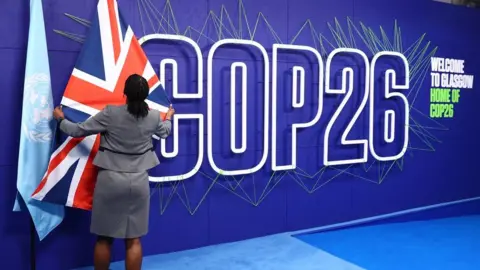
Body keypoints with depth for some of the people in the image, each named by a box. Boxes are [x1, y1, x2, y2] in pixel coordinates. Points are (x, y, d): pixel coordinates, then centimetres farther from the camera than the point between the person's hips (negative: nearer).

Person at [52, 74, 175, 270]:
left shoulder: (110, 113, -10)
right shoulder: (154, 116, -1)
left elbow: (78, 131, -1)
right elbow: (164, 132, 23)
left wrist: (60, 119, 20)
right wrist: (169, 118, 45)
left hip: (110, 180, -2)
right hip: (139, 181, 2)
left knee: (104, 238, 12)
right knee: (133, 240, 7)